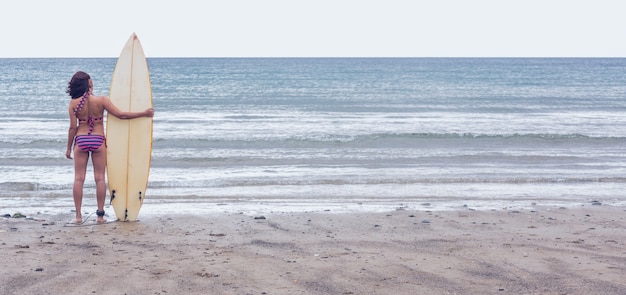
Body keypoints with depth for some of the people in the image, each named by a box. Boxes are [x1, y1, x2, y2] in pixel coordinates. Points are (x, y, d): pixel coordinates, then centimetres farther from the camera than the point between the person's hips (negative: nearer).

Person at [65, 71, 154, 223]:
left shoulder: (74, 103, -3)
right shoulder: (101, 100, -7)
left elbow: (73, 127, -3)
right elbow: (121, 115, -7)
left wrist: (69, 148, 7)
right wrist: (144, 113, 1)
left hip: (81, 140, 1)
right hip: (98, 140, -1)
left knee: (79, 178, 5)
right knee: (100, 178, 5)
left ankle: (78, 215, 3)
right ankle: (100, 214, 7)